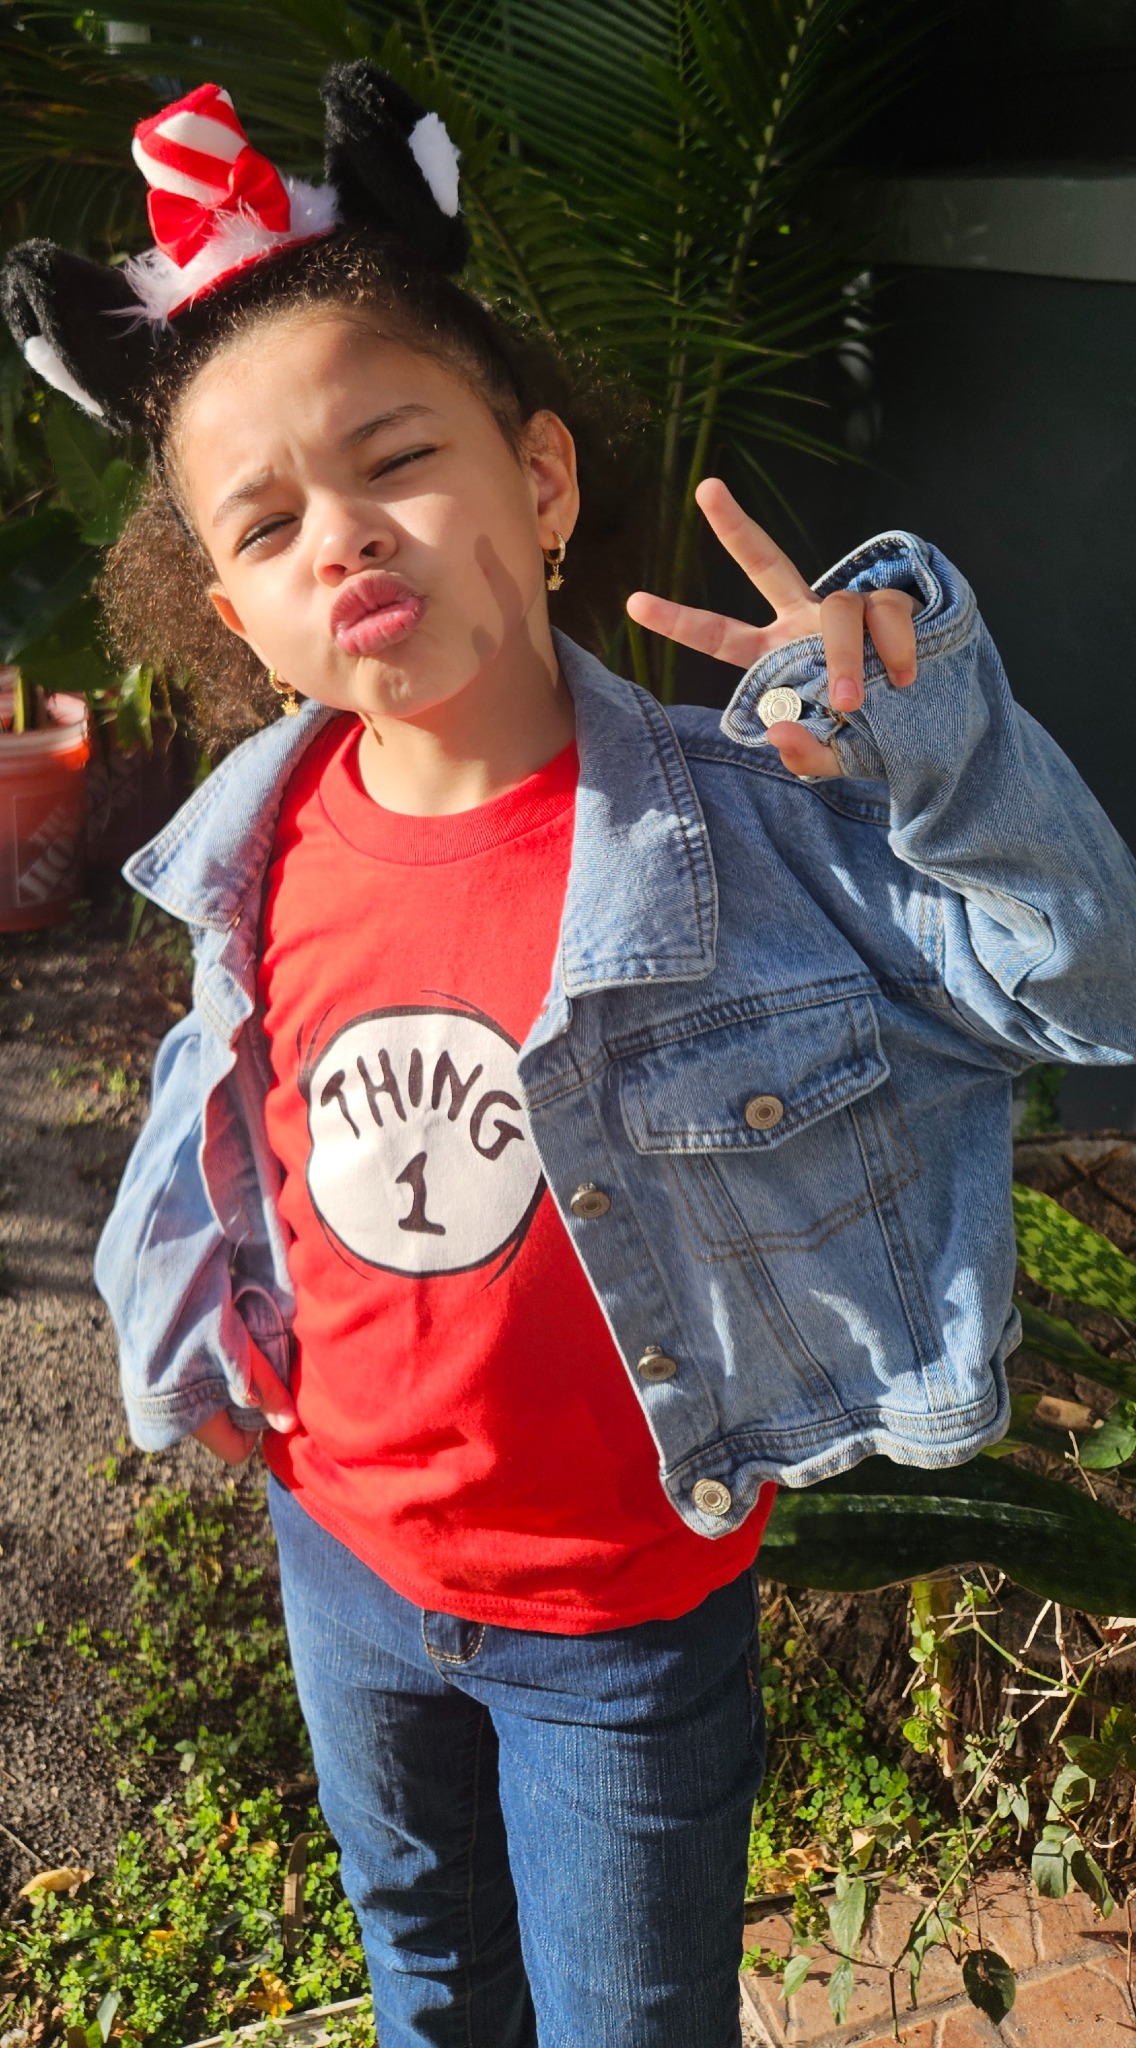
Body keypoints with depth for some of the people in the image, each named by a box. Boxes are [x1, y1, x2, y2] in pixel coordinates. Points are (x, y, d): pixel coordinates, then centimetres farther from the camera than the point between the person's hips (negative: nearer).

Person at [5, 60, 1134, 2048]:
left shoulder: (738, 826, -25)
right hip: (342, 1551, 4)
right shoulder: (265, 843, -12)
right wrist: (191, 1331, 8)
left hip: (624, 1606, -3)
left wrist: (925, 726, -37)